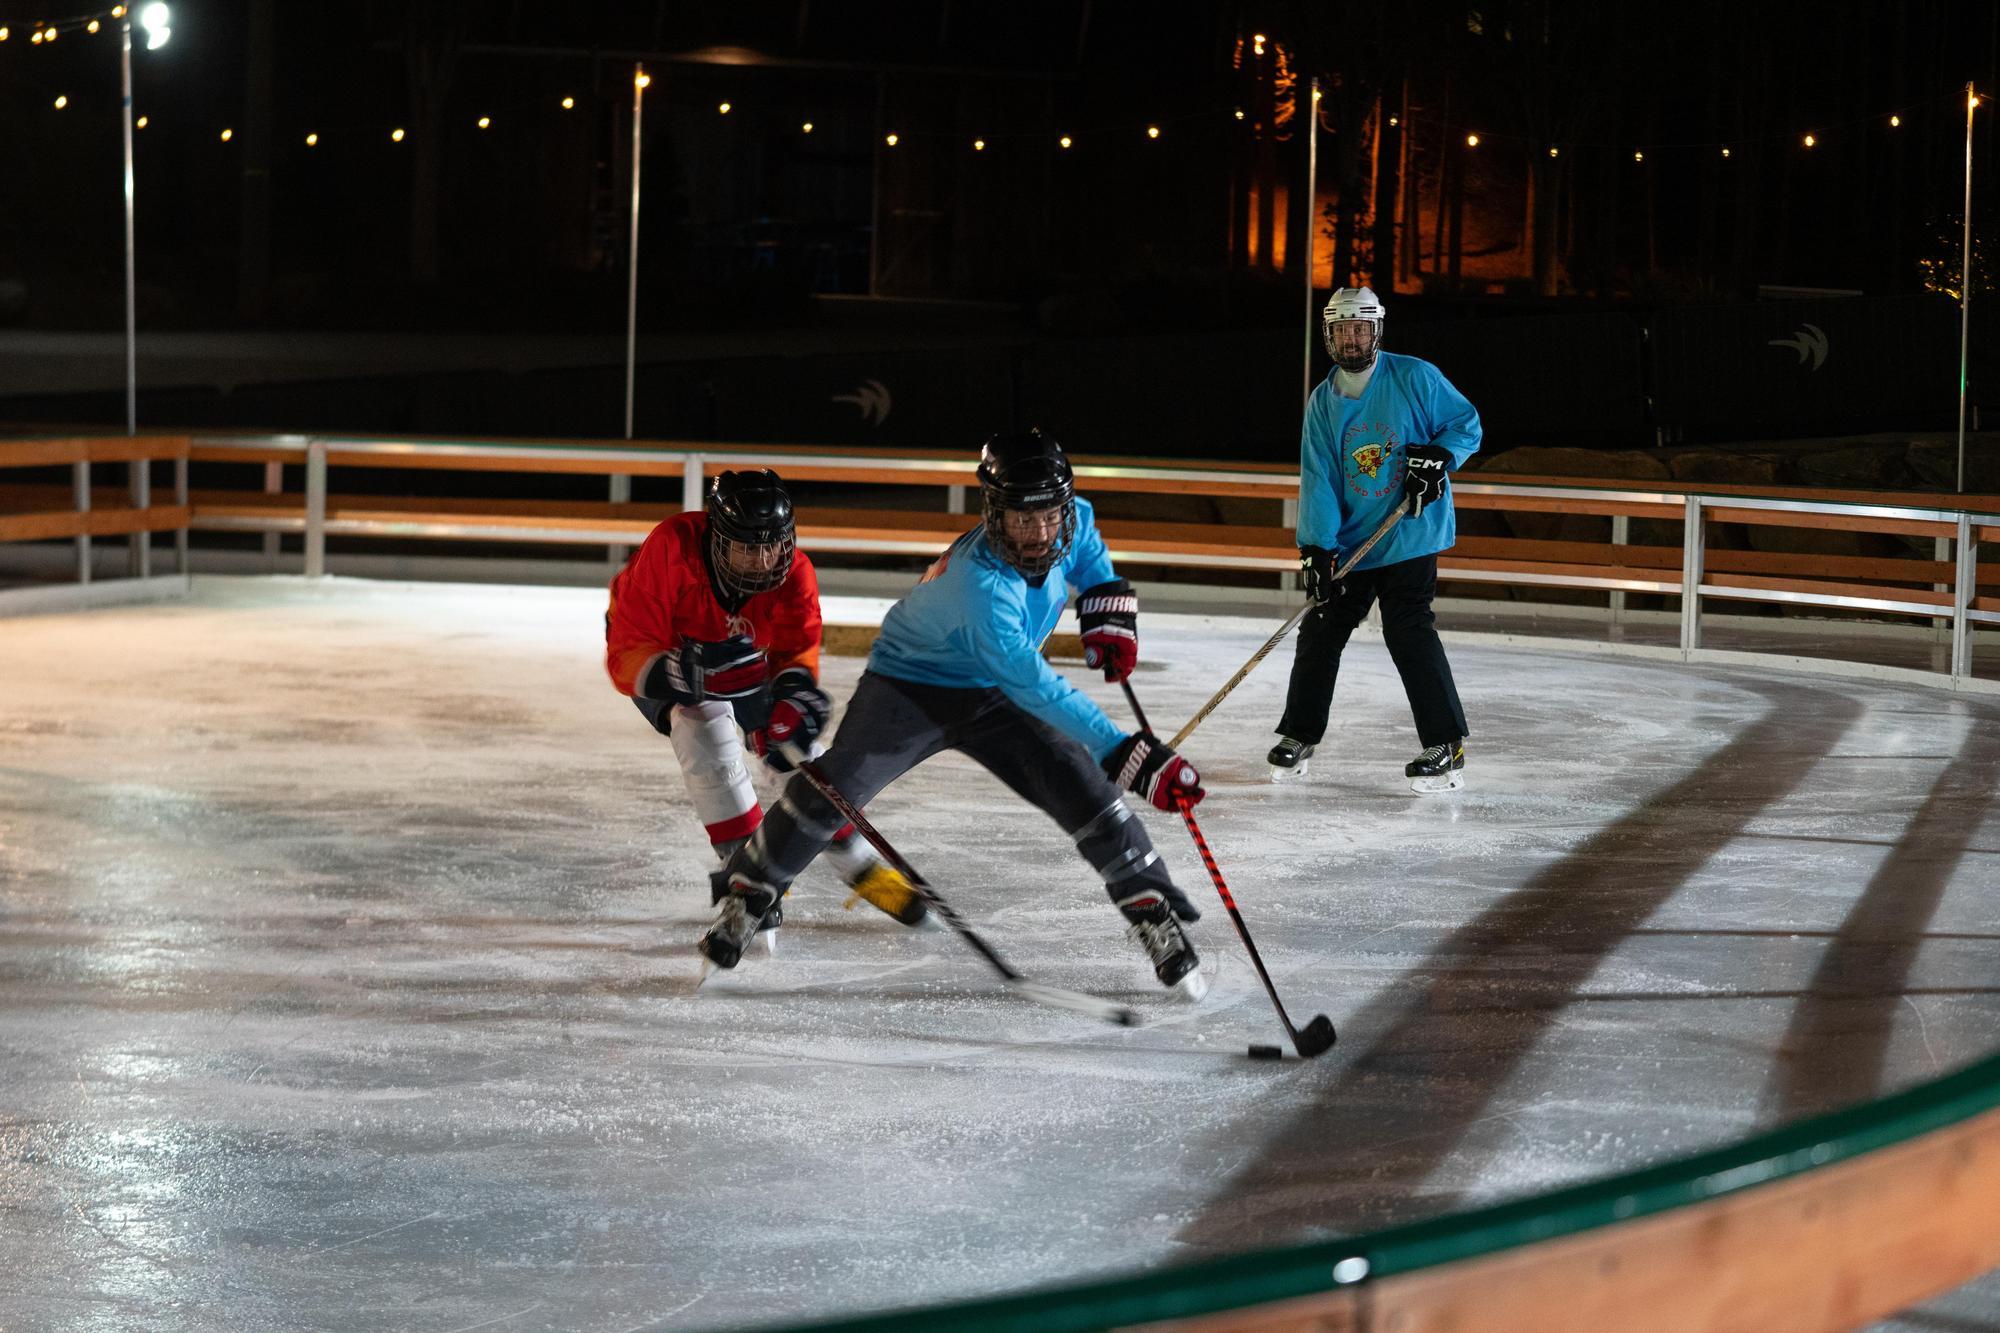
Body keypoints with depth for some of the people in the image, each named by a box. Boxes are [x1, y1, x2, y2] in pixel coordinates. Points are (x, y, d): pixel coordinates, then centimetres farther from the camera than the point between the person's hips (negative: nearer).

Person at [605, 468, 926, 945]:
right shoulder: (670, 552, -40)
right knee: (707, 732, -30)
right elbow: (627, 656, -39)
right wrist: (690, 676, -56)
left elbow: (795, 652, -29)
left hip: (742, 654, 4)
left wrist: (794, 699, -51)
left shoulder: (794, 573, -27)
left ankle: (861, 868, 22)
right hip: (661, 650, -4)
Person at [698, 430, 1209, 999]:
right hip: (908, 684, -5)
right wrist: (1127, 753, -50)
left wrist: (1107, 604, -2)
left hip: (992, 695, 5)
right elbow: (1035, 689, -45)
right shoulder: (979, 584, -39)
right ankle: (747, 897, 9)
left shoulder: (1071, 521, -17)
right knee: (831, 792, -12)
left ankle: (1157, 916, 0)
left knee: (1086, 793, -10)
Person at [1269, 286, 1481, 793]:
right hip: (1347, 539, 5)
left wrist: (1437, 457, -18)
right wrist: (1317, 550, -14)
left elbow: (1467, 423, 2)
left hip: (1410, 536, -5)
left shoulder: (1415, 378, -7)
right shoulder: (1322, 403, 3)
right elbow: (1318, 479, -4)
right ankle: (1298, 737, 20)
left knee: (1408, 632, -13)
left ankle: (1447, 747, -7)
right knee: (1320, 631, 6)